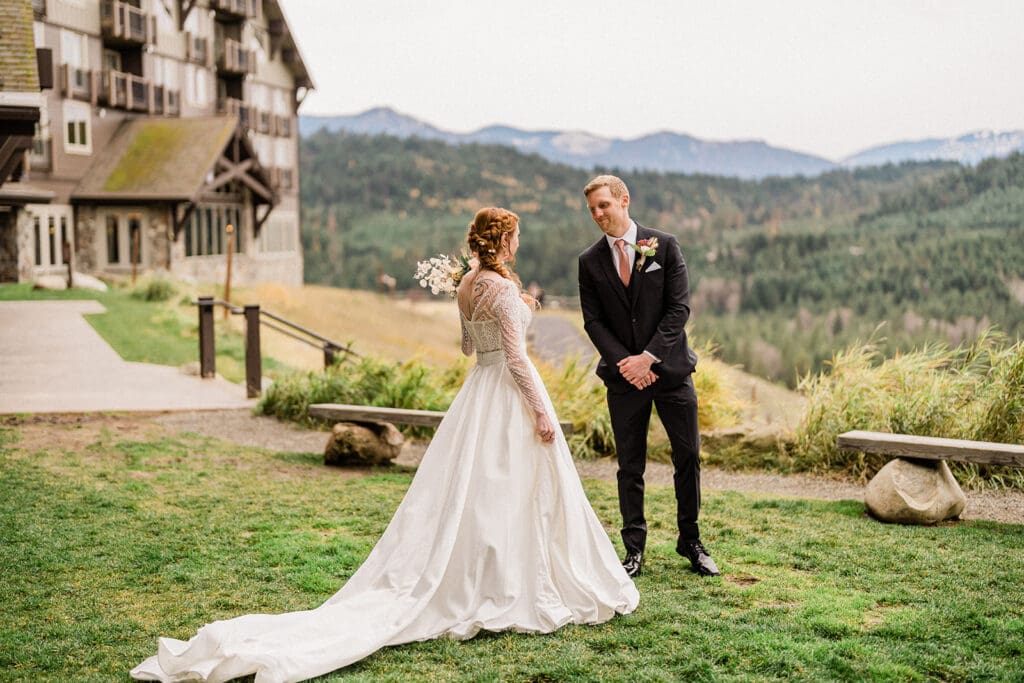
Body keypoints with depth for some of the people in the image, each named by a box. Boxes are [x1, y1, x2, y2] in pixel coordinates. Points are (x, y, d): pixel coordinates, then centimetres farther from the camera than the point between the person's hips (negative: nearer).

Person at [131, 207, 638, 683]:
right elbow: (516, 358, -20)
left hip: (477, 390, 8)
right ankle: (519, 590, 8)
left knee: (466, 491, 11)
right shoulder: (504, 288, -17)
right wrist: (541, 411, -16)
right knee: (512, 493, 0)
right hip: (509, 396, -8)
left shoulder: (467, 284, 9)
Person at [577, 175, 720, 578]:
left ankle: (690, 541, 21)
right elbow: (594, 322, 1)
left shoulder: (663, 246, -2)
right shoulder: (590, 262, 3)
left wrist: (649, 357, -15)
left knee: (688, 457, 6)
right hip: (623, 376, 1)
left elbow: (679, 308, -7)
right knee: (630, 466, 6)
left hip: (670, 368, -1)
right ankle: (634, 551, 15)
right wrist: (624, 363, -13)